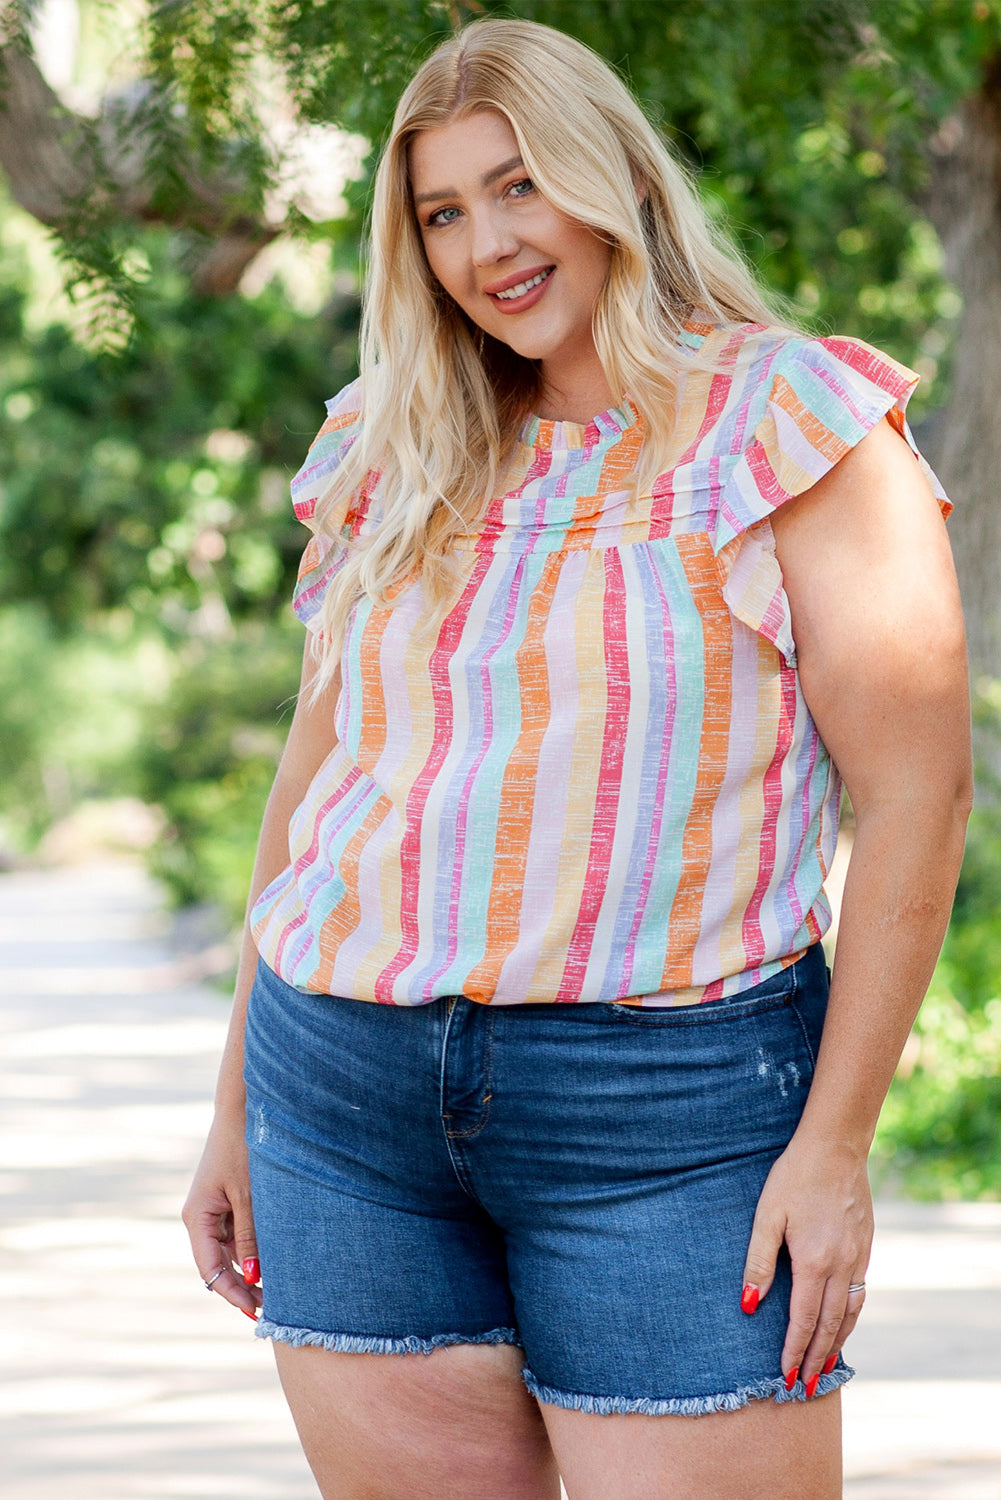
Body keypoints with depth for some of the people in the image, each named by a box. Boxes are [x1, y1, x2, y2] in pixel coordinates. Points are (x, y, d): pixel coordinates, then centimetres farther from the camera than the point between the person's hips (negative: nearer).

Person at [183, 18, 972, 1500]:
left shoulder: (790, 423, -3)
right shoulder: (396, 464, 13)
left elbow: (915, 792, -7)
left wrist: (833, 1147, -12)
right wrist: (239, 1111, 18)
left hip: (669, 1113, -5)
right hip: (347, 1100, 5)